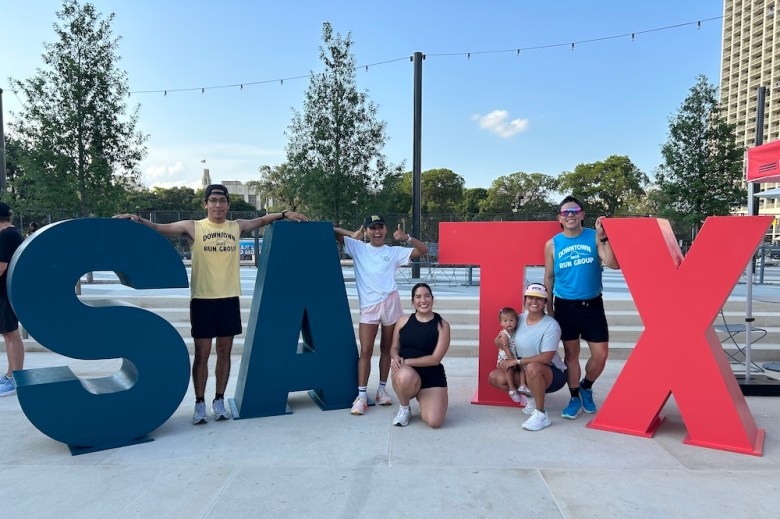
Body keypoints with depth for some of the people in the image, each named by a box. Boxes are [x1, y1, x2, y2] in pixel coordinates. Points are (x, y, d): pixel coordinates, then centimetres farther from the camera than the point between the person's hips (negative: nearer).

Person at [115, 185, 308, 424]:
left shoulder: (236, 226, 7)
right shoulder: (193, 227, -2)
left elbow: (261, 220, 22)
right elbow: (160, 228, -7)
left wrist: (284, 214, 13)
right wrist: (137, 220, -23)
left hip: (229, 298, 3)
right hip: (202, 299, -3)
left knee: (224, 352, 10)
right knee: (202, 354, 4)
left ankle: (219, 400, 23)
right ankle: (200, 403, 17)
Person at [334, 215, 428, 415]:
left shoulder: (394, 252, 10)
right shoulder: (358, 248, 7)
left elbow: (424, 250, 7)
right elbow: (332, 232, 4)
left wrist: (406, 237, -4)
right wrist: (353, 235, 3)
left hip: (390, 302, 2)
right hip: (368, 306, -1)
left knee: (386, 349, 10)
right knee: (366, 351, -5)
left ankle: (382, 390, 22)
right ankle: (362, 396, 0)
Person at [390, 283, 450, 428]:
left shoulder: (442, 325, -4)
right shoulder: (403, 321, 3)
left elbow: (435, 359, -10)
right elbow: (394, 348, 9)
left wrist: (407, 361, -17)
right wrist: (395, 358, -16)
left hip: (432, 377, 0)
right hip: (406, 373, 0)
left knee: (434, 422, -19)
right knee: (405, 376, -39)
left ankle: (421, 398, 19)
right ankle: (404, 408, -3)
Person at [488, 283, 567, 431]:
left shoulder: (551, 326, -20)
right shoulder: (520, 319, -1)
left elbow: (546, 358, -26)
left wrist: (516, 361, -22)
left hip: (553, 373, -7)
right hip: (527, 373, 7)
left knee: (533, 367, -40)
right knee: (494, 377, -8)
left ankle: (541, 415, -22)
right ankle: (534, 397, 8)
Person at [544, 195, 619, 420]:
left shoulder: (594, 237, -2)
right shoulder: (552, 245, 0)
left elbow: (614, 264, -15)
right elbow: (549, 278, 7)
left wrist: (603, 237, -23)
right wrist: (549, 309, 7)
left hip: (593, 305, 0)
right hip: (565, 307, 0)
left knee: (601, 355, 1)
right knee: (571, 354, 8)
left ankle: (586, 387, 30)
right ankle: (575, 399, 24)